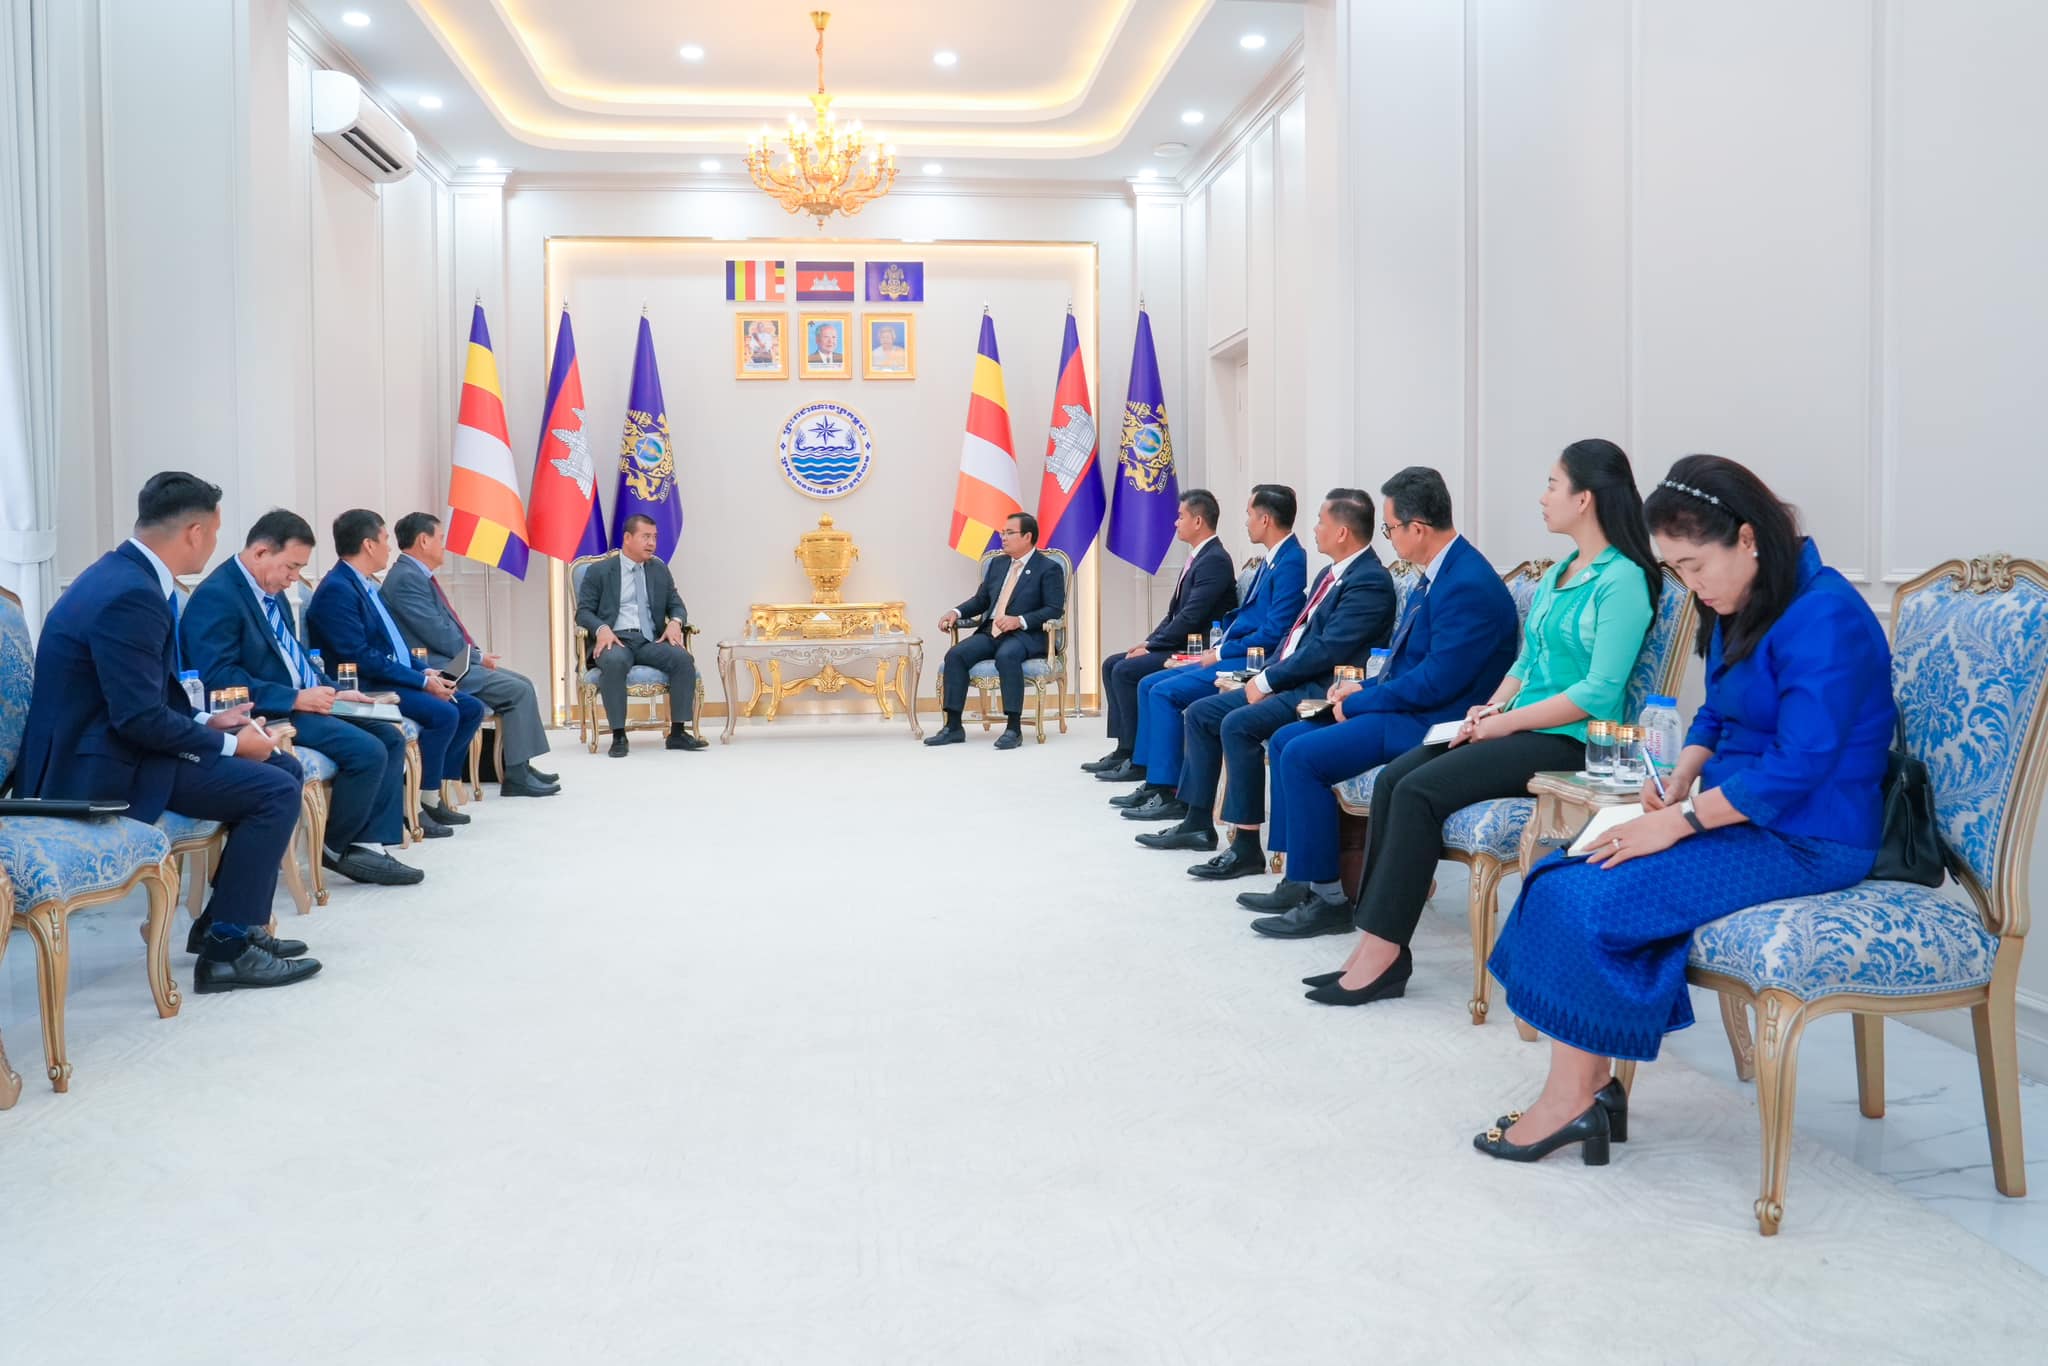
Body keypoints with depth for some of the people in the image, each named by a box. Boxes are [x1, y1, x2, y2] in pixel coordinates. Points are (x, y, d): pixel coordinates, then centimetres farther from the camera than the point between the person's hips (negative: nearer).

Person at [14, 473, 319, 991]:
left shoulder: (127, 573, 9)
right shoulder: (130, 595, -23)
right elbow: (140, 718, -25)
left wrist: (205, 721, 5)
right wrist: (228, 744, -14)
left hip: (113, 744, 10)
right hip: (101, 766, -10)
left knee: (282, 769, 11)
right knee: (276, 791, -16)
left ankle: (223, 921, 18)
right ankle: (228, 949, -6)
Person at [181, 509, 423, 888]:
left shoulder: (273, 592, 14)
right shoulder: (216, 596, -16)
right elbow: (219, 679, -24)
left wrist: (331, 691, 5)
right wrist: (295, 698, -23)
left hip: (303, 703, 10)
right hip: (272, 714, -10)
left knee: (391, 737, 2)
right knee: (367, 751, -22)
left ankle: (369, 844, -3)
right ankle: (335, 847, -1)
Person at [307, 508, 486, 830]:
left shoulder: (367, 586, 16)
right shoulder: (337, 590, -15)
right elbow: (360, 658, -22)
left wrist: (425, 672, 2)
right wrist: (422, 682, -20)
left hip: (396, 680, 10)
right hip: (364, 689, -10)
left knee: (471, 708, 4)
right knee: (443, 714, -27)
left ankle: (432, 797, 4)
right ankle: (413, 806, -16)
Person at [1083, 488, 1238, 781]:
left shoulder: (1215, 560, -17)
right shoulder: (1198, 557, 15)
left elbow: (1191, 617, -22)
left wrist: (1152, 646, -16)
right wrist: (1149, 642, 5)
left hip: (1196, 651, -10)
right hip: (1180, 645, 10)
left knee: (1126, 671, -21)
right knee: (1112, 665, 8)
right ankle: (1125, 749, 8)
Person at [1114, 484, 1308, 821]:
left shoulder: (1292, 563, -15)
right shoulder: (1270, 560, 16)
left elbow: (1273, 633, -21)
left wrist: (1221, 653, -14)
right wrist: (1217, 650, 6)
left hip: (1251, 663, -10)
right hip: (1231, 656, 11)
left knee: (1165, 692, -19)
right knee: (1149, 685, 7)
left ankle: (1169, 794, -15)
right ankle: (1154, 783, 7)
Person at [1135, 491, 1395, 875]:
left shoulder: (1370, 581, -15)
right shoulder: (1331, 575, 17)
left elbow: (1327, 650, -22)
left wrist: (1267, 681, -16)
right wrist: (1264, 675, 4)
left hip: (1320, 691, -11)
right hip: (1289, 681, 11)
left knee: (1238, 724, -29)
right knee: (1201, 712, 6)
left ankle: (1247, 845, -23)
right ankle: (1199, 824, 11)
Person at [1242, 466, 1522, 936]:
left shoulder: (1469, 586, -21)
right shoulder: (1439, 572, 11)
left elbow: (1436, 681, -24)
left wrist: (1358, 703, -13)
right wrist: (1364, 688, 5)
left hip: (1432, 723, -11)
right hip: (1405, 705, 11)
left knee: (1302, 756, -20)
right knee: (1283, 740, 6)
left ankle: (1327, 898, -10)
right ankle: (1298, 877, 8)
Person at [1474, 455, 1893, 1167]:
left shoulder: (1825, 618, -18)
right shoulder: (1738, 610, 11)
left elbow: (1798, 769, -23)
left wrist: (1679, 821, -20)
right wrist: (1678, 782, 4)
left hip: (1807, 839, -9)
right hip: (1734, 813, 9)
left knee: (1588, 896, -21)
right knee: (1562, 875, -10)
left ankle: (1568, 1100, -7)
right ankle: (1586, 1088, -11)